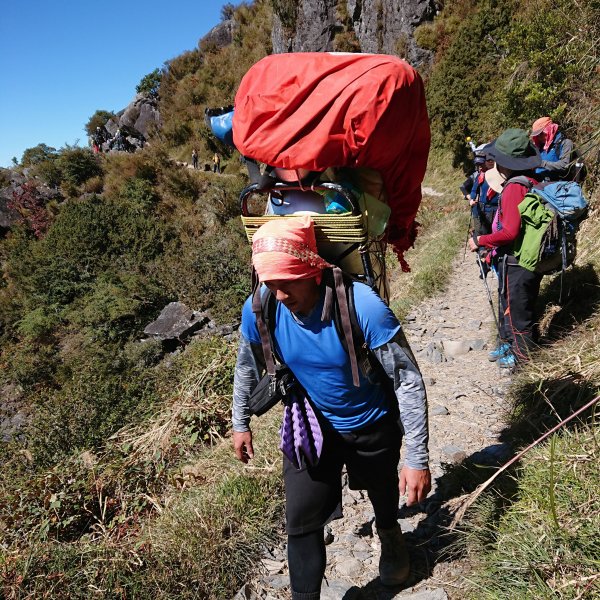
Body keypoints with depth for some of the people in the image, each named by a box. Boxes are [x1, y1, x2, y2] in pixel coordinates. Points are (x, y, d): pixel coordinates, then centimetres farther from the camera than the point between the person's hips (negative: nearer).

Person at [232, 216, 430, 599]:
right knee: (301, 520, 0)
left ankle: (390, 534, 64)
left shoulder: (364, 307, -38)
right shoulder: (258, 310, -24)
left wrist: (418, 459, -25)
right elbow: (248, 367, -2)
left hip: (372, 424, -1)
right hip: (313, 424, 2)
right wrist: (241, 423, 8)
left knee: (383, 491, 27)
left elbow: (409, 382, -28)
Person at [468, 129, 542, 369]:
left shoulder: (514, 188, -22)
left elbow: (510, 232, -27)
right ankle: (508, 345, 39)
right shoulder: (532, 182, 4)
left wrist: (481, 240, -15)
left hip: (515, 262, -9)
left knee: (515, 310, 8)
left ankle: (522, 354, 23)